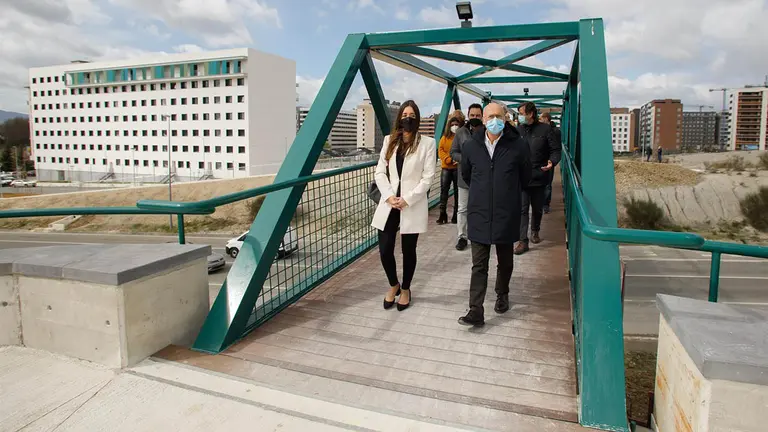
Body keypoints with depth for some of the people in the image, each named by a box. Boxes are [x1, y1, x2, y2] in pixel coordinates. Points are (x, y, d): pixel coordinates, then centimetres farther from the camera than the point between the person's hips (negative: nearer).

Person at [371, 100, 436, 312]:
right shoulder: (389, 140, 10)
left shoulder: (427, 143, -2)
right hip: (389, 204, 3)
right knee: (385, 250, 2)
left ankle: (405, 289, 30)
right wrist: (389, 196, -9)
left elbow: (428, 177, -7)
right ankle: (393, 285, 29)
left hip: (412, 205, -3)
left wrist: (407, 199, -14)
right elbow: (380, 171, 6)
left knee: (408, 250, 7)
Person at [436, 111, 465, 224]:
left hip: (459, 168, -2)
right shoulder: (445, 137, 11)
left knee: (457, 192, 4)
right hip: (446, 167, 2)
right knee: (444, 190, -2)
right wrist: (449, 159, -12)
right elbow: (440, 150, 3)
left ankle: (456, 215, 11)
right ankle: (442, 214, 3)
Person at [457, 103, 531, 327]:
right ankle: (476, 311, 2)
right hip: (479, 215, 1)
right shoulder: (470, 146, -1)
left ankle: (502, 295, 40)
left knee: (505, 261, 17)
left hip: (506, 215, 0)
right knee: (479, 265, 1)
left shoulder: (518, 146, -6)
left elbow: (525, 178, 9)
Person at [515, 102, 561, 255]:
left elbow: (556, 150, -2)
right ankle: (523, 241, -2)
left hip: (539, 177, 0)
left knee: (537, 208, 16)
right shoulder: (517, 130, 3)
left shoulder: (545, 129, -3)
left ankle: (535, 231, 40)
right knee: (522, 209, -4)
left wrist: (552, 162, -21)